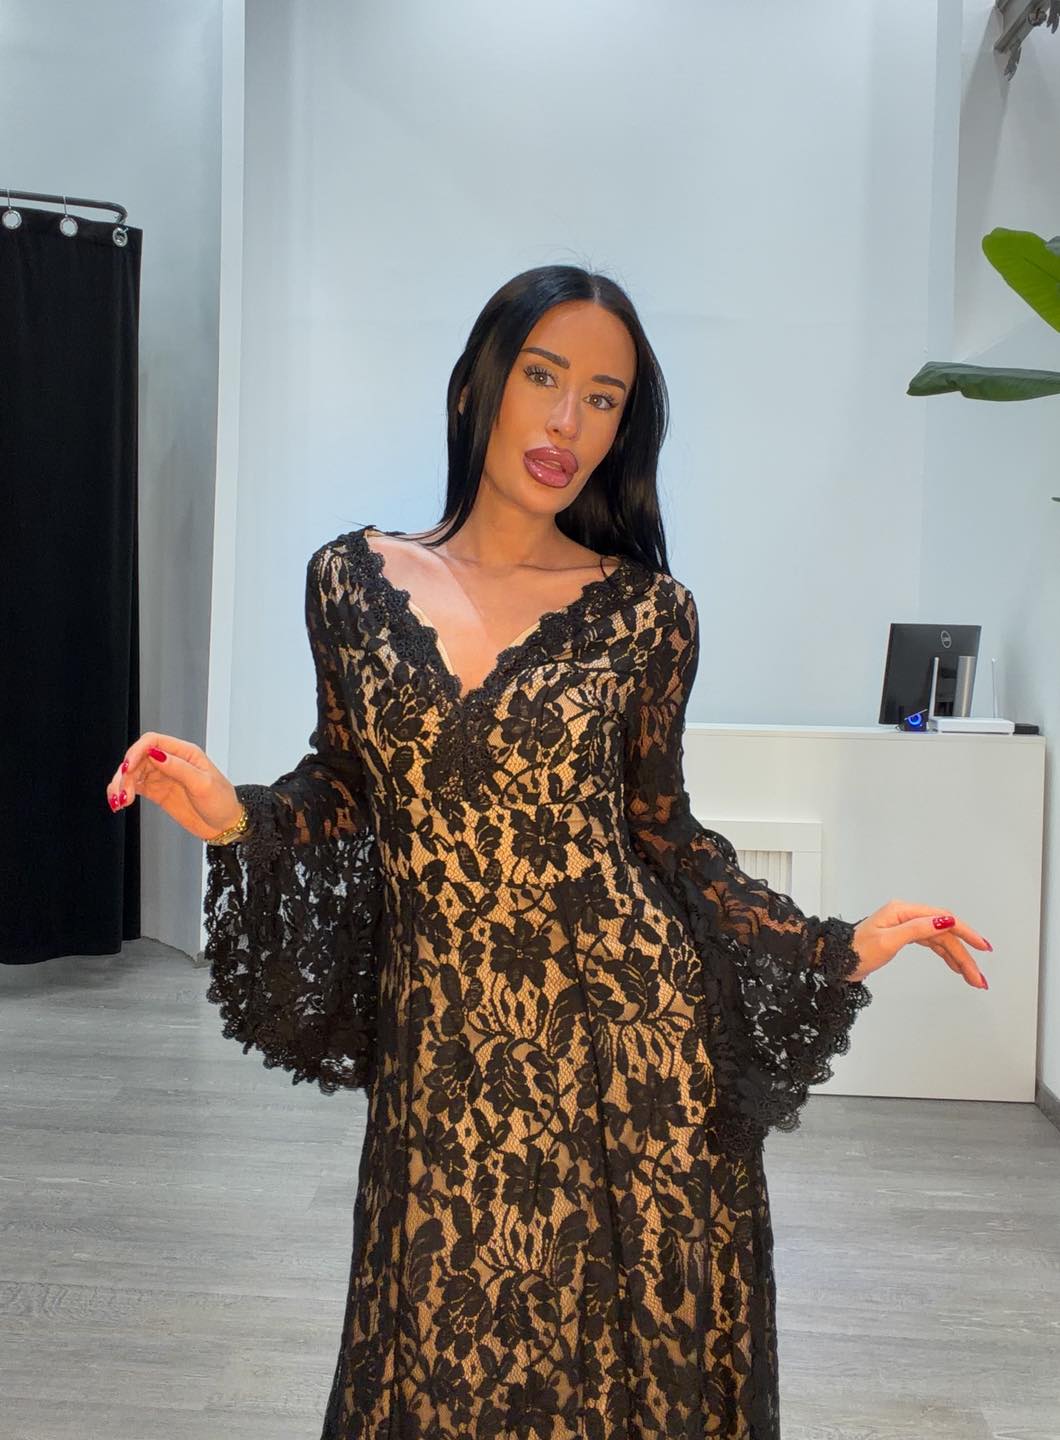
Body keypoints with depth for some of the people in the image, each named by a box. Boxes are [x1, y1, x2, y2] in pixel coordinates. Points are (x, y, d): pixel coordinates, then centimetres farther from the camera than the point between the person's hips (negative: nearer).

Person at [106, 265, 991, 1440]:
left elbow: (659, 827, 4)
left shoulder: (644, 611, -4)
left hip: (621, 1041, -1)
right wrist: (235, 816, -9)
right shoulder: (353, 577, 0)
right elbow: (348, 784, 10)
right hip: (438, 1048, 2)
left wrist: (837, 949, -3)